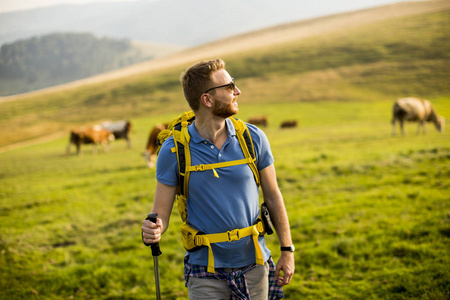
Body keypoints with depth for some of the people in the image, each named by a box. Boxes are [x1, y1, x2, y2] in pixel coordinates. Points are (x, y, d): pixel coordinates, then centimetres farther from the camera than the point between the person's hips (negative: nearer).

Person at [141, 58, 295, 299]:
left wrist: (287, 251, 4)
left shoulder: (253, 138, -3)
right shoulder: (173, 150, -10)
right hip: (206, 273, -2)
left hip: (253, 265, 2)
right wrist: (153, 230, -29)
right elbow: (160, 212, -6)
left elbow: (273, 197, 5)